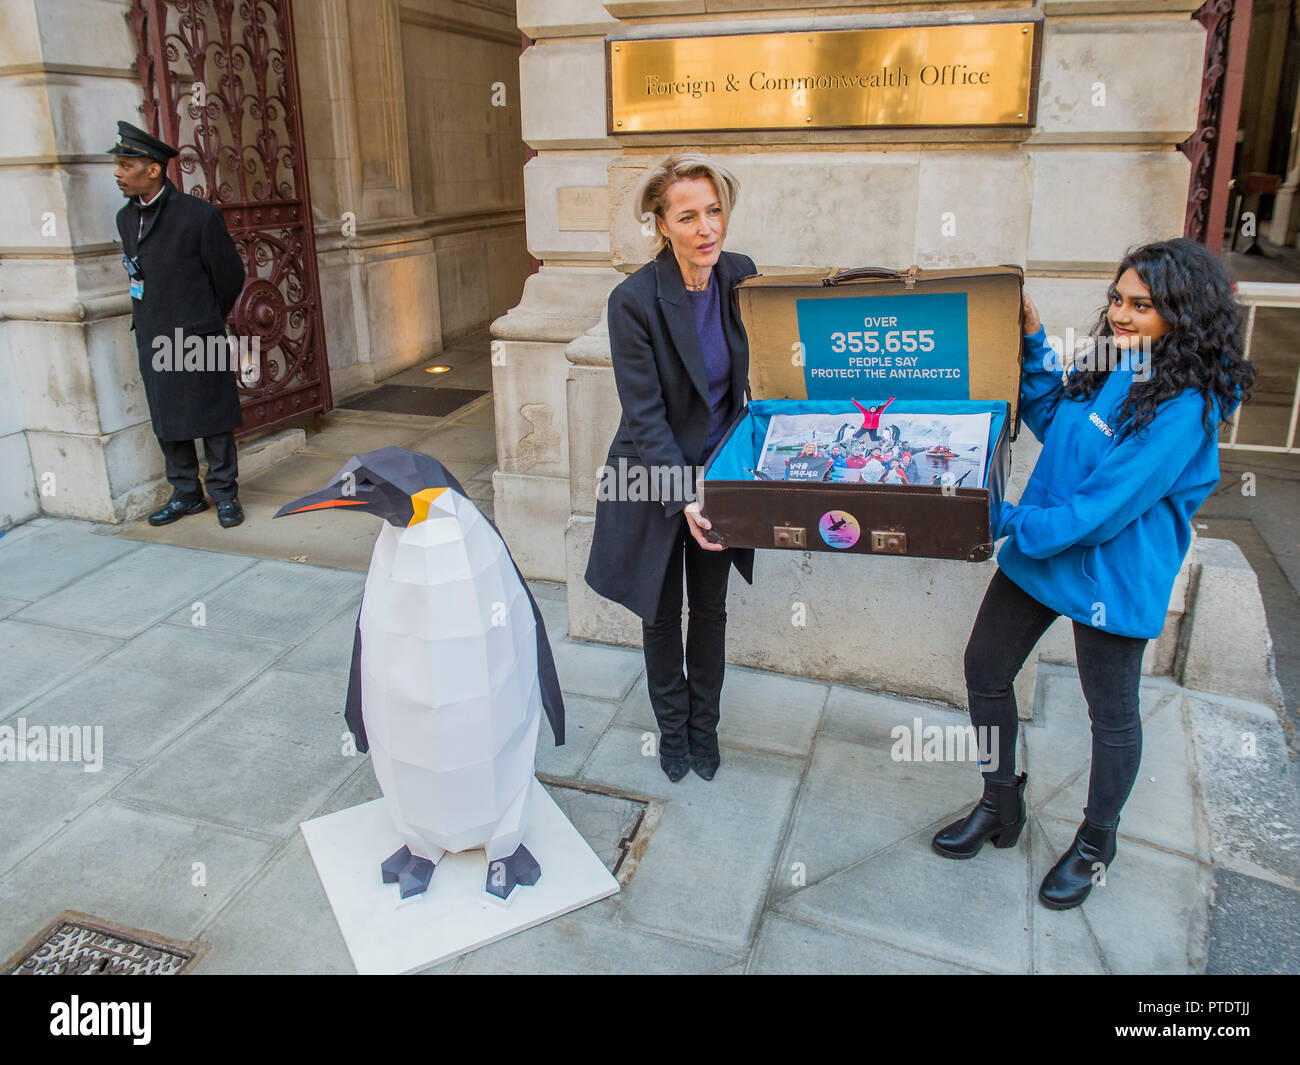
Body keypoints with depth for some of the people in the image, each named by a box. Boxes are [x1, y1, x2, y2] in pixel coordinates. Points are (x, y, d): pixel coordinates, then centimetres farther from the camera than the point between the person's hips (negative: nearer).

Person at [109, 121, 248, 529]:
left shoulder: (199, 215, -10)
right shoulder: (126, 218, 10)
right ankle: (186, 494, 23)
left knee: (212, 421, 2)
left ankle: (225, 494, 14)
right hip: (152, 342, 6)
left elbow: (229, 274, -2)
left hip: (197, 340, -6)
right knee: (167, 423, 11)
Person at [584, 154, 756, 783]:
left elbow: (756, 374, 5)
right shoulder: (634, 300, -21)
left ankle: (704, 725, 39)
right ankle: (672, 726, 38)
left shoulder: (740, 276, -7)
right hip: (657, 476, -4)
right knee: (663, 613, 14)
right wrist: (684, 498, -28)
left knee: (711, 609, 17)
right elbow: (645, 414, -21)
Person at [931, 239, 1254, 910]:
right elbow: (1048, 419, 20)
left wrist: (1006, 524, -25)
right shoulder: (1108, 370, 2)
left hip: (1110, 577, -8)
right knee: (984, 671, 14)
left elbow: (1105, 508, -27)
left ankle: (1095, 843, 37)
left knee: (1112, 716, 13)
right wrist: (1032, 339, 8)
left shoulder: (1183, 408, -21)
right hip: (1039, 552, 8)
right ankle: (1000, 810, 35)